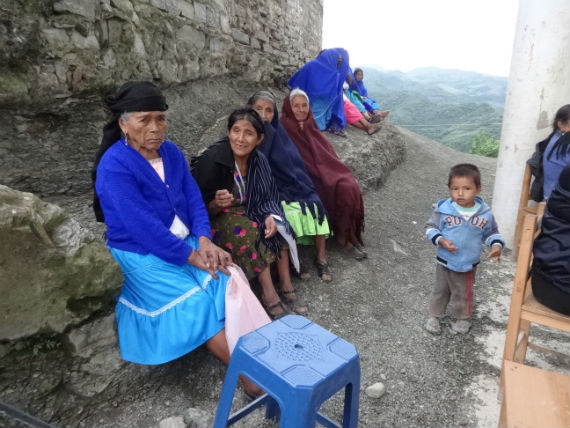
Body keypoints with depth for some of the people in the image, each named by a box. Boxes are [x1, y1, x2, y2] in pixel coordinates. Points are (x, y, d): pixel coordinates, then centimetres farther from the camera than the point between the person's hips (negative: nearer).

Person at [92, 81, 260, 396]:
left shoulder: (171, 152, 3)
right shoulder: (114, 167, -18)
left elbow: (194, 198, 2)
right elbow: (144, 227, -24)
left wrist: (204, 240, -14)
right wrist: (192, 257, -21)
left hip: (186, 242, 6)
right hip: (143, 255, -6)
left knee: (232, 280, -14)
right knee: (198, 304, -19)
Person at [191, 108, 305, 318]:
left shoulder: (258, 159, -9)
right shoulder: (212, 159, -24)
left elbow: (267, 197, -1)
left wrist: (270, 215, -21)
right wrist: (217, 204, -40)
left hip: (245, 212, 5)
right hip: (214, 220, -5)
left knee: (278, 225, -16)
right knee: (248, 231, -30)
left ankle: (286, 286, -6)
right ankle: (270, 295, -21)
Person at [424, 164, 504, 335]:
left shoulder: (484, 214, -11)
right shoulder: (443, 209, -17)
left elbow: (492, 232, 6)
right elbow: (431, 227, -8)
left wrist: (496, 245, -13)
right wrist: (440, 240, -24)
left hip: (468, 265, 1)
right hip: (445, 262, -1)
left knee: (463, 294, 20)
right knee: (440, 291, 18)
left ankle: (462, 319, 44)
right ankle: (434, 316, 38)